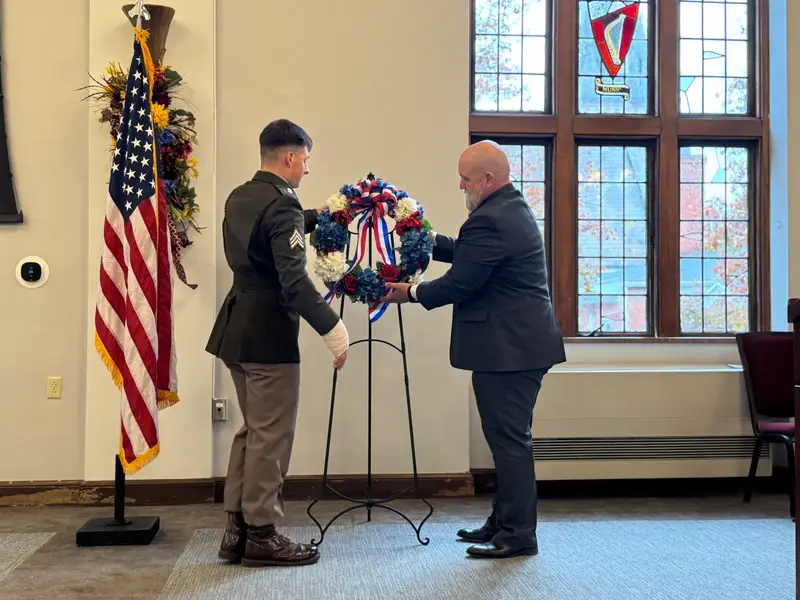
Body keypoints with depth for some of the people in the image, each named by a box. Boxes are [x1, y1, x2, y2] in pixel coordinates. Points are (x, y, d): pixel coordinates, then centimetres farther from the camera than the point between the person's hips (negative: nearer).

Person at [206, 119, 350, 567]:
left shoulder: (239, 198, 11)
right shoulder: (282, 205, -17)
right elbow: (294, 282, -26)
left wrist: (314, 217, 32)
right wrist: (333, 329, -24)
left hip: (237, 331, 10)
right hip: (269, 337, -10)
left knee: (253, 431, 18)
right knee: (271, 437, 1)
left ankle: (237, 530, 22)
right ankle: (261, 535, 12)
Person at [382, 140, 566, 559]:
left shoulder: (490, 220, -19)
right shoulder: (513, 209, 15)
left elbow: (458, 284, -17)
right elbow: (468, 254, 20)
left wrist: (412, 293, -3)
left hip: (507, 349, -11)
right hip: (520, 342, 11)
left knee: (509, 440, -3)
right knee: (508, 438, 16)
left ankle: (518, 535, 6)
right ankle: (504, 522, 26)